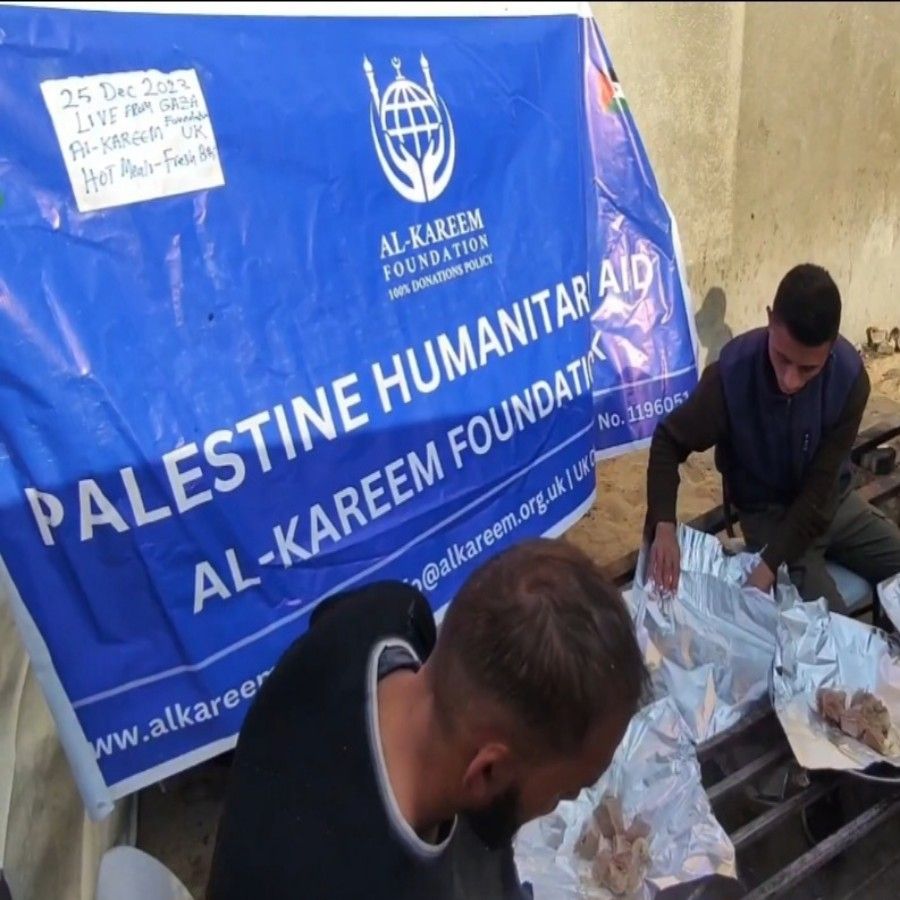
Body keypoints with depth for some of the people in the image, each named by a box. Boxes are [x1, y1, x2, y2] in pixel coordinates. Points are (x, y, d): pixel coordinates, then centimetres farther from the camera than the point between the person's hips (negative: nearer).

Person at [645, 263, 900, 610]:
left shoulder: (850, 377, -23)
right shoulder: (732, 372, -28)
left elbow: (820, 489, -21)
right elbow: (668, 441, -15)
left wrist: (768, 567, -29)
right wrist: (663, 525, -30)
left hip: (833, 501, 3)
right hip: (768, 512, -3)